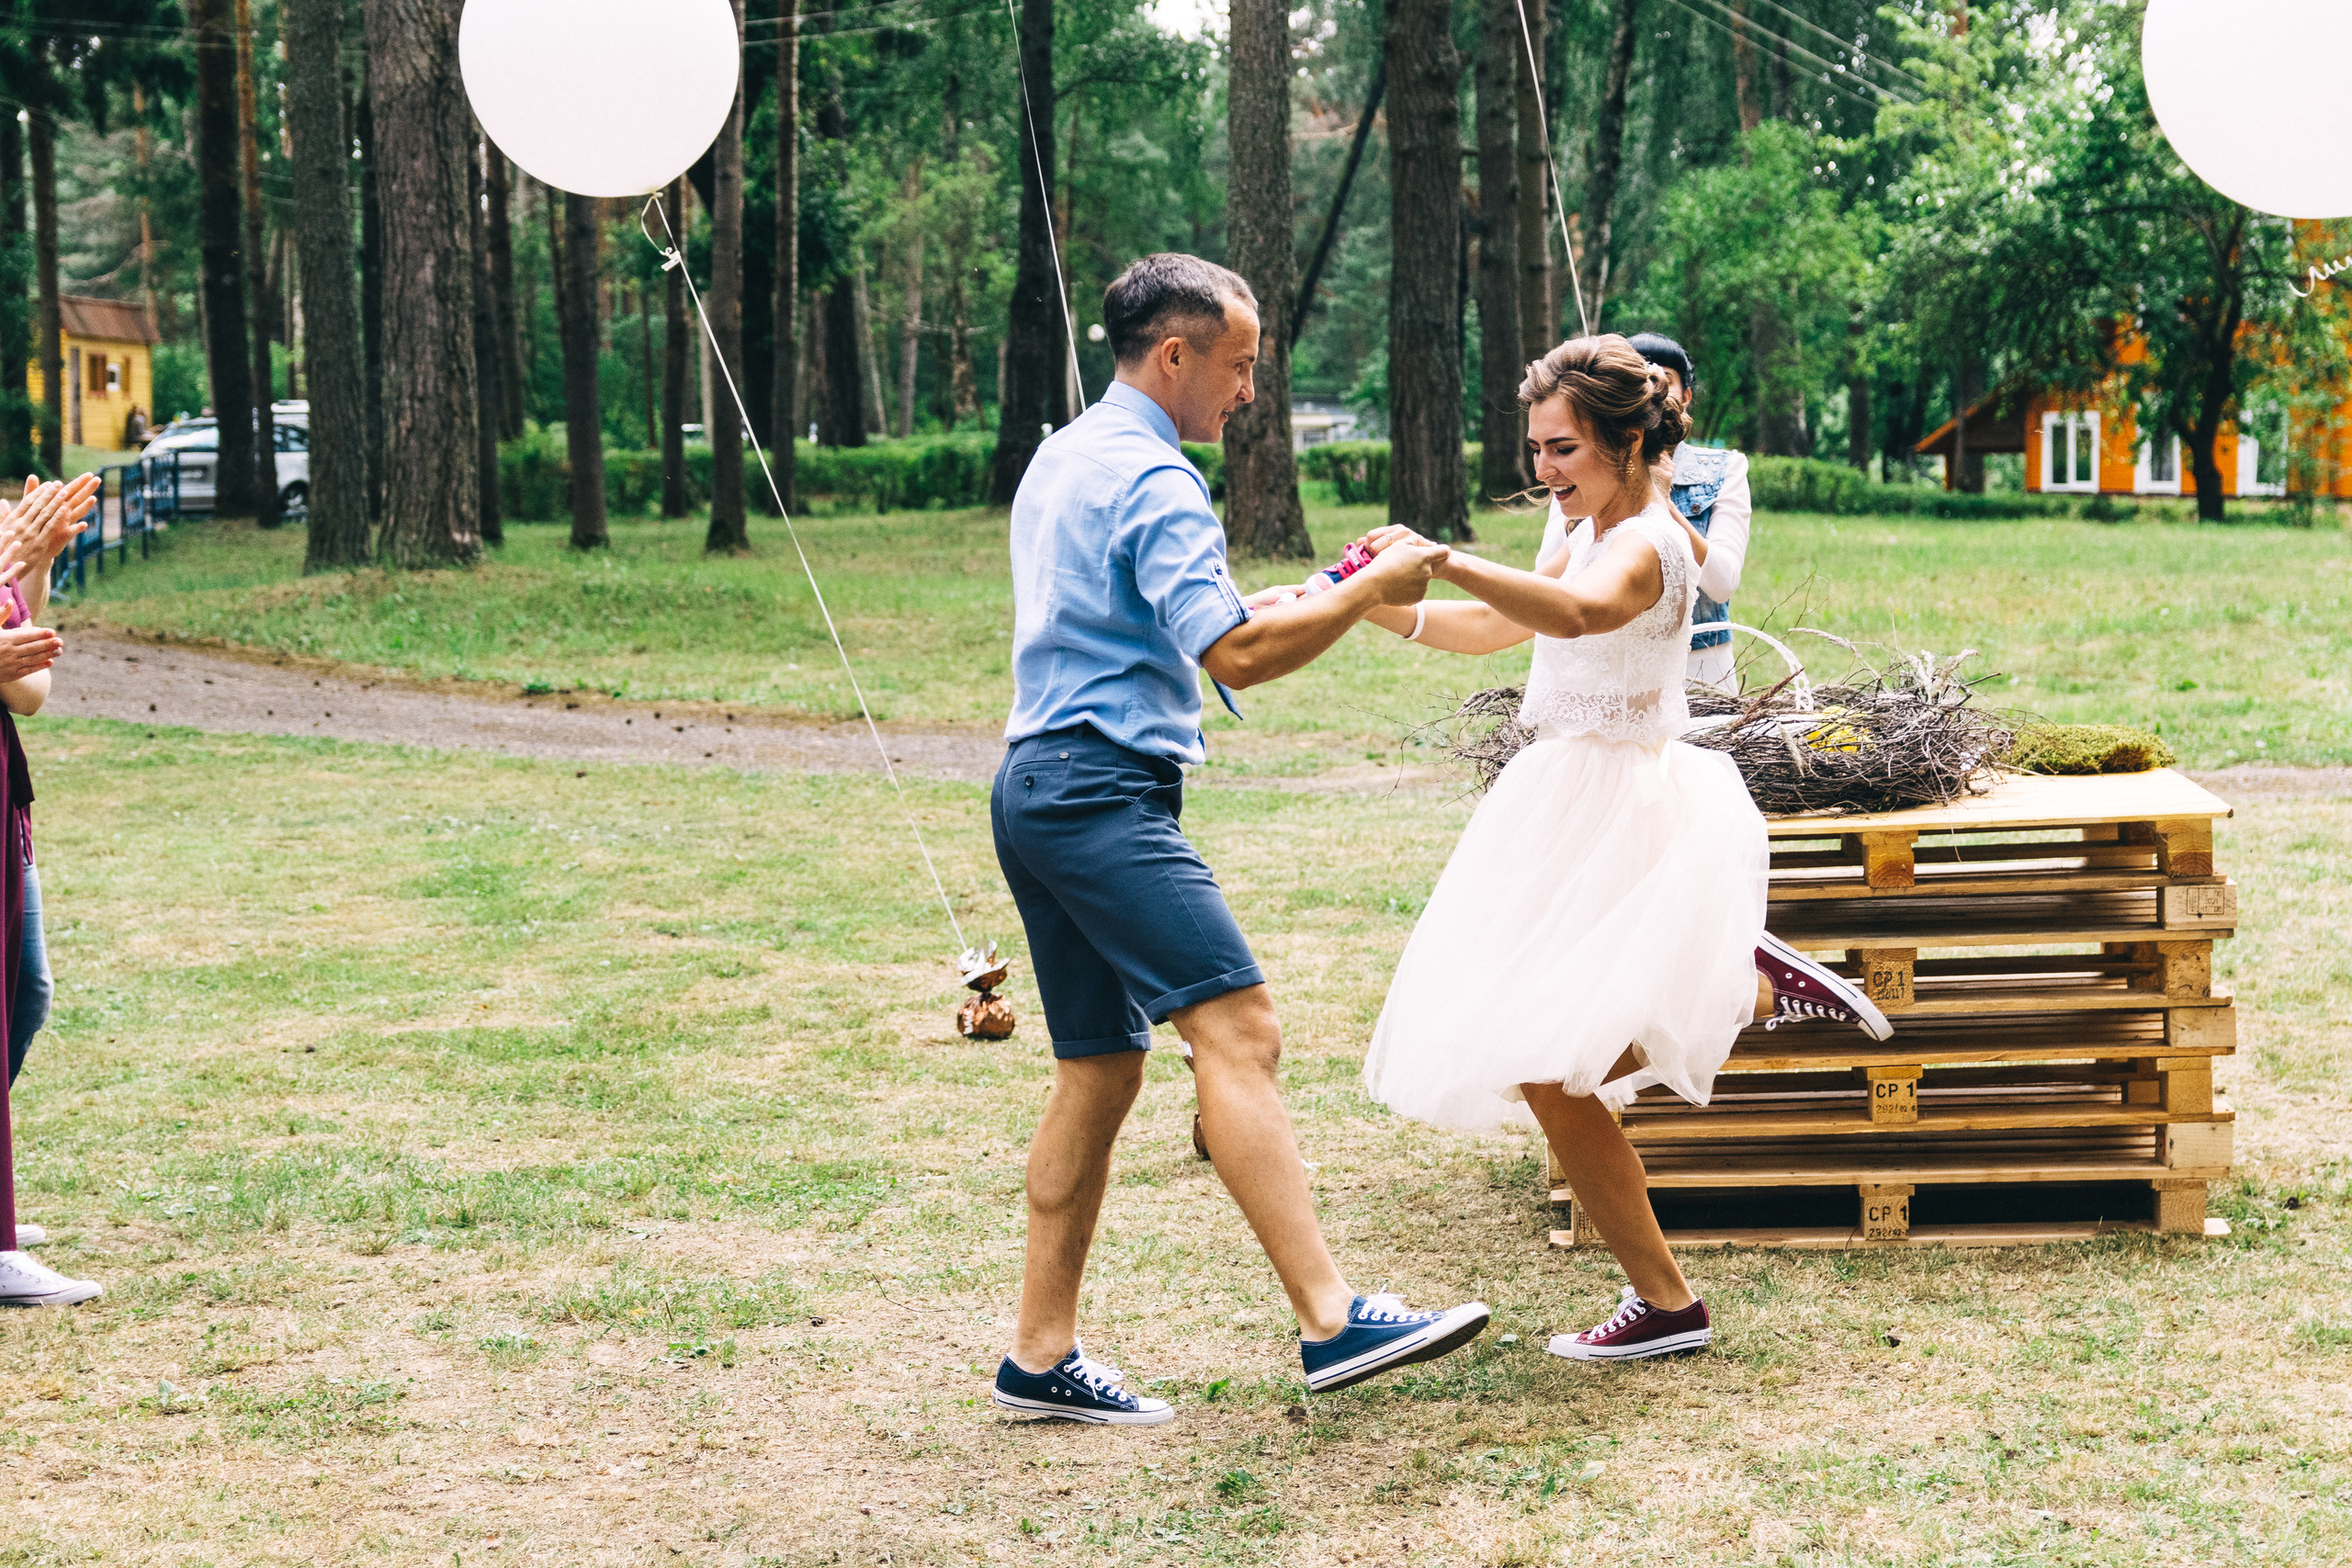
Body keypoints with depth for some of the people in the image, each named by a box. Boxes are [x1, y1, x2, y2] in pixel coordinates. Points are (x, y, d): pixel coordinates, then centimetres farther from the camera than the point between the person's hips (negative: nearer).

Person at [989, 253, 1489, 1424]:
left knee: (1100, 1068, 10)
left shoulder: (1061, 458, 22)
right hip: (1103, 790, -11)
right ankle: (1332, 1321, -28)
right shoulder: (1154, 481, -10)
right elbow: (1234, 652, -20)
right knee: (1237, 1030, -19)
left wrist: (1294, 603, 27)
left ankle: (1041, 1354, 11)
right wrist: (1369, 590, -10)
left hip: (1037, 788, 11)